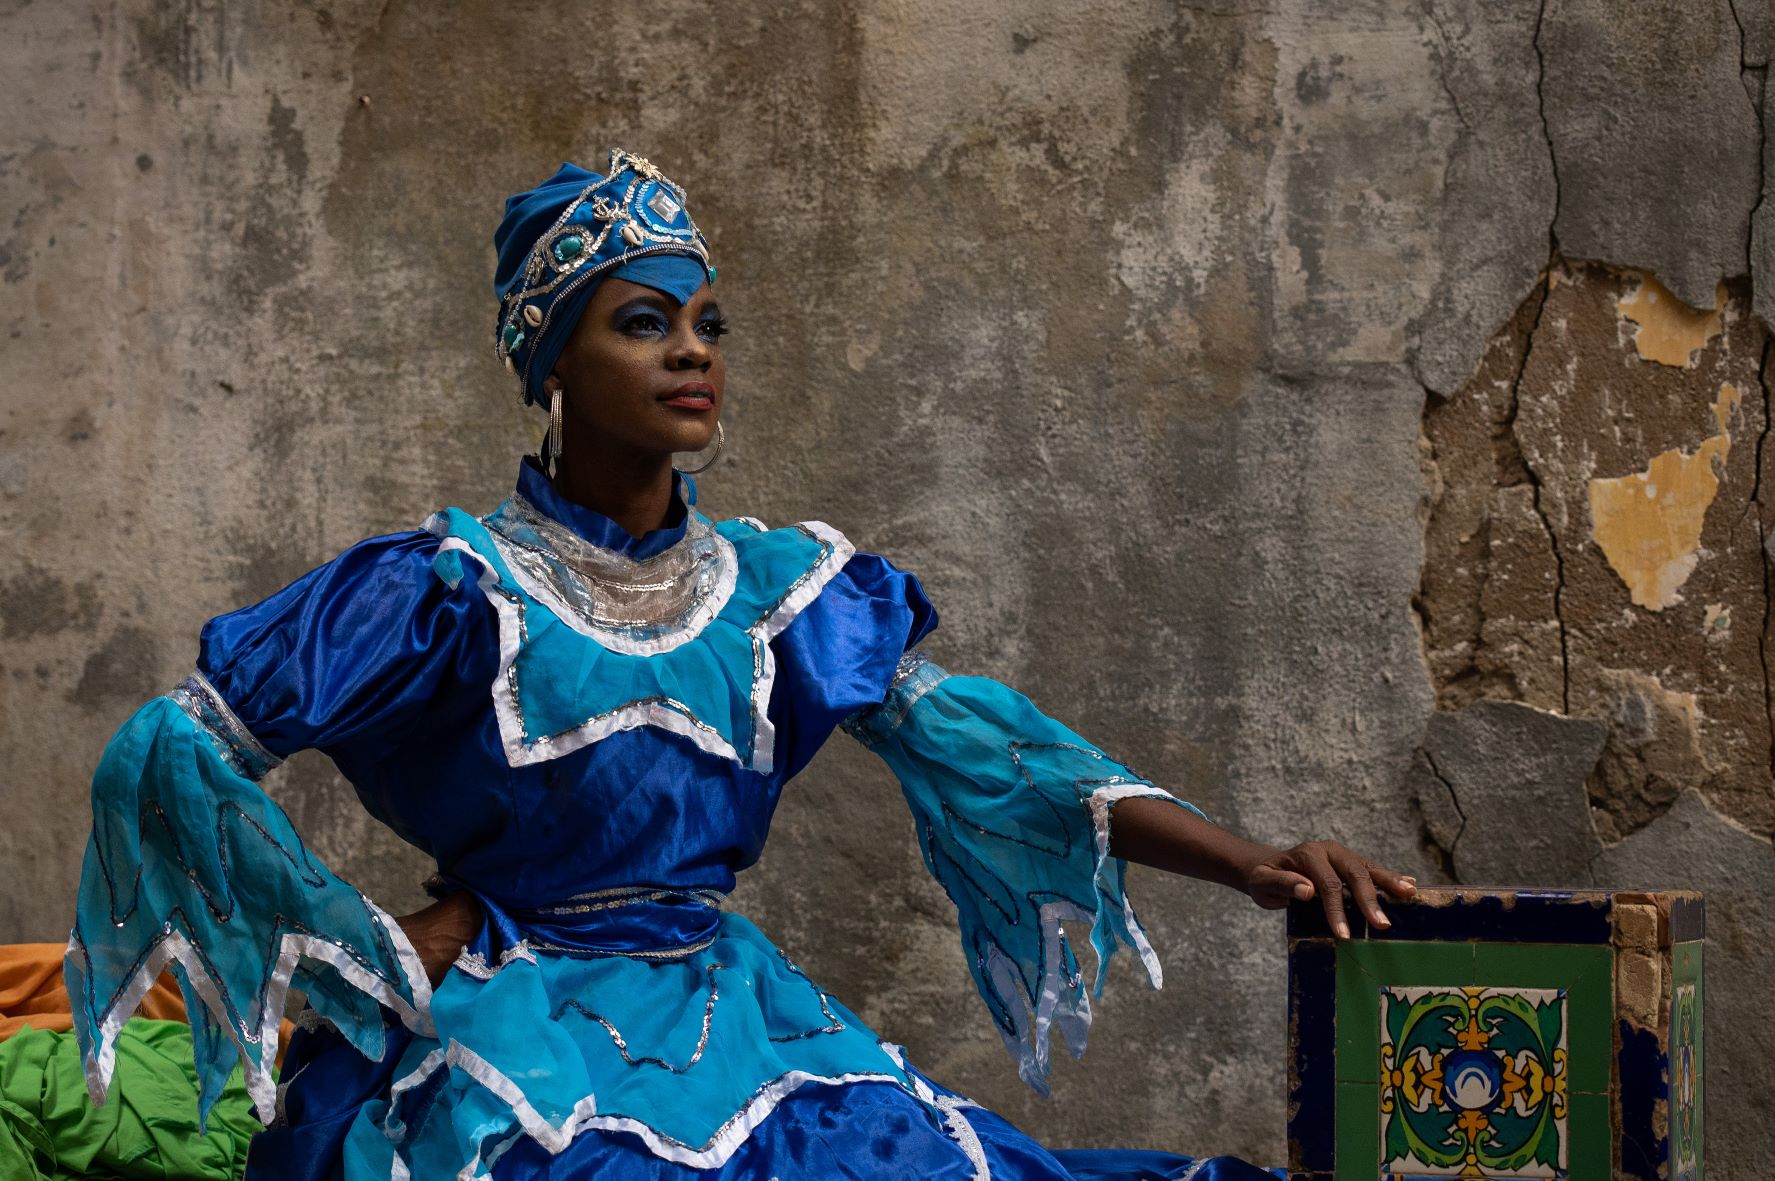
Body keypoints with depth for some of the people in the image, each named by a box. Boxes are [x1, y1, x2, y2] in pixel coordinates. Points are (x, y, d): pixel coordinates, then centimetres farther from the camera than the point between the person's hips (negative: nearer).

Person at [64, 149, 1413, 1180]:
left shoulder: (783, 587, 6)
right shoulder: (458, 586, -7)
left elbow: (976, 743, -1)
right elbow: (170, 755, -9)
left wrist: (1251, 862, -11)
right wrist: (373, 946, -8)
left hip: (735, 1026, 5)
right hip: (514, 1053, -4)